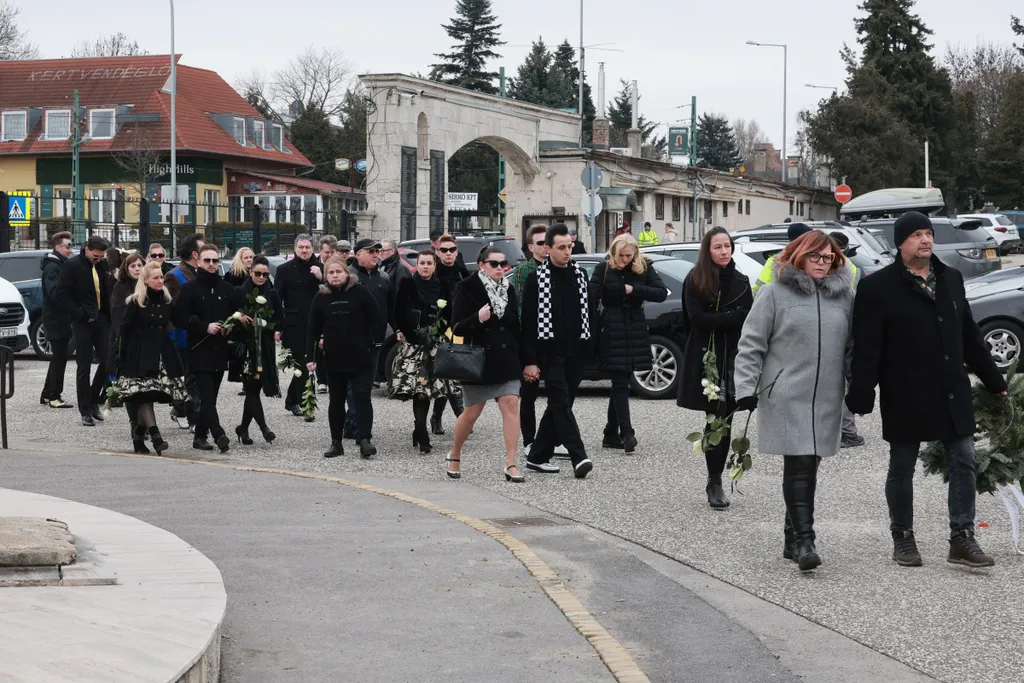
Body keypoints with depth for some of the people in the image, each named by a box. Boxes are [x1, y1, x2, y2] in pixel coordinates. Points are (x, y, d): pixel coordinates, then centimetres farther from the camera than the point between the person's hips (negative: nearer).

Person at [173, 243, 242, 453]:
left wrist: (228, 326, -4)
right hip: (200, 351, -4)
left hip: (220, 351, 4)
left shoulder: (227, 289, 11)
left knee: (210, 397, 8)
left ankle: (200, 437, 16)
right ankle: (219, 435, -24)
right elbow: (179, 318, -7)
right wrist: (205, 326, -15)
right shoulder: (189, 289, -1)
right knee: (207, 397, -14)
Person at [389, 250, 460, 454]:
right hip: (412, 344, -3)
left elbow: (448, 317, 11)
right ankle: (422, 437, -15)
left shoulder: (441, 288, 8)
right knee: (418, 387, -12)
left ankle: (419, 430, 16)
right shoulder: (407, 285, 0)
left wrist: (435, 335, -2)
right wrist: (414, 336, -9)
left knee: (427, 388, 2)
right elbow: (398, 315, -3)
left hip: (434, 344, 3)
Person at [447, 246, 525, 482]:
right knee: (471, 412, 4)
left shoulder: (508, 290, 10)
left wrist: (522, 359, 13)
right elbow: (457, 328, -10)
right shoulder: (468, 290, -6)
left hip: (506, 360, 4)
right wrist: (477, 318, -28)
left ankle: (510, 464, -10)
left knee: (511, 405, -10)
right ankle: (454, 456, 27)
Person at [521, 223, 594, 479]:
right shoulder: (537, 278, -4)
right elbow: (528, 322, -6)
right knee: (561, 404, -12)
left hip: (575, 353, 5)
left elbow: (588, 313, 15)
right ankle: (579, 458, -21)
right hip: (551, 353, -5)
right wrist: (530, 361, -11)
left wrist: (589, 350, 8)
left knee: (558, 405, 10)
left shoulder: (580, 274, 10)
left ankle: (538, 457, 19)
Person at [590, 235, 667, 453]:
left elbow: (662, 293, -4)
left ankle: (611, 434, 15)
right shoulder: (603, 269, -2)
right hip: (612, 330, -3)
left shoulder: (644, 268, 5)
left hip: (635, 330, 3)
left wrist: (634, 290, -14)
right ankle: (626, 433, -14)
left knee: (620, 382, 8)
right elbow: (592, 300, -7)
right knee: (620, 383, -8)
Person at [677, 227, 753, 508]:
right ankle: (715, 482, 3)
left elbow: (749, 319, 4)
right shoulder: (695, 281, -3)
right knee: (717, 421, -4)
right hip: (706, 359, -3)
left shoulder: (740, 281, 9)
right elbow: (697, 319, -12)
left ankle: (715, 481, 10)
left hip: (733, 359, 3)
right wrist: (733, 317, -15)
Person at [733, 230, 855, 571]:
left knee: (808, 468, 10)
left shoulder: (844, 296, 12)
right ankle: (803, 540, -13)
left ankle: (793, 538, 20)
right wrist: (746, 389, -8)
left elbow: (853, 348, 17)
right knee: (798, 466, -11)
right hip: (786, 398, -4)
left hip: (827, 399, 5)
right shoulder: (775, 293, -1)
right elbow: (751, 345, -2)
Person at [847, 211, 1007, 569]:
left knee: (964, 463, 1)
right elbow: (866, 349, -13)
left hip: (952, 393, 4)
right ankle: (903, 538, 21)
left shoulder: (951, 279, 9)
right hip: (905, 398, -4)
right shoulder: (878, 287, -8)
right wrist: (861, 396, -19)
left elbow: (970, 336, 15)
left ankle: (962, 539, 7)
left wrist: (993, 380, 16)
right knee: (901, 469, 8)